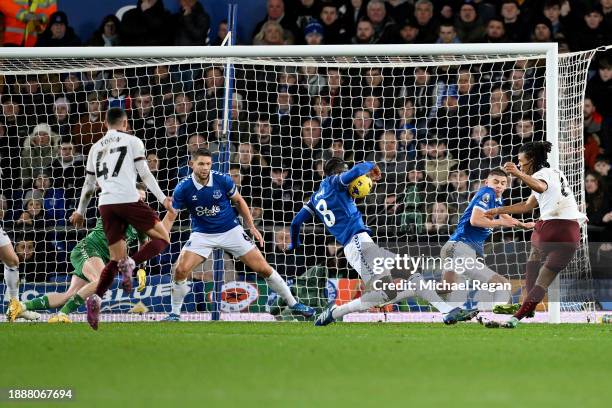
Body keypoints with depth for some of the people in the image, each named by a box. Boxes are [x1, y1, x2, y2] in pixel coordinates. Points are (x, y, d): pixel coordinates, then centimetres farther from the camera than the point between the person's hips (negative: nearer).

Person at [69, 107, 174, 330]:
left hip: (106, 204, 5)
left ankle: (96, 298, -10)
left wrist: (80, 211, 37)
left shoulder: (96, 147, 22)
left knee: (116, 258, 11)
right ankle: (130, 263, -21)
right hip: (128, 199, -5)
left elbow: (89, 184, 27)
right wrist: (162, 198, -1)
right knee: (162, 238, 6)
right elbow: (144, 173, -1)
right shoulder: (132, 141, 8)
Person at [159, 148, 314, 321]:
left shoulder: (223, 180, -14)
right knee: (180, 270, -20)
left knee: (263, 268, -3)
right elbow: (170, 217, -8)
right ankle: (175, 313, 0)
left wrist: (251, 227, 2)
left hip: (231, 231, 0)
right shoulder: (183, 188, -16)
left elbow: (239, 201, 4)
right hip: (202, 234, 0)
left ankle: (293, 303, 14)